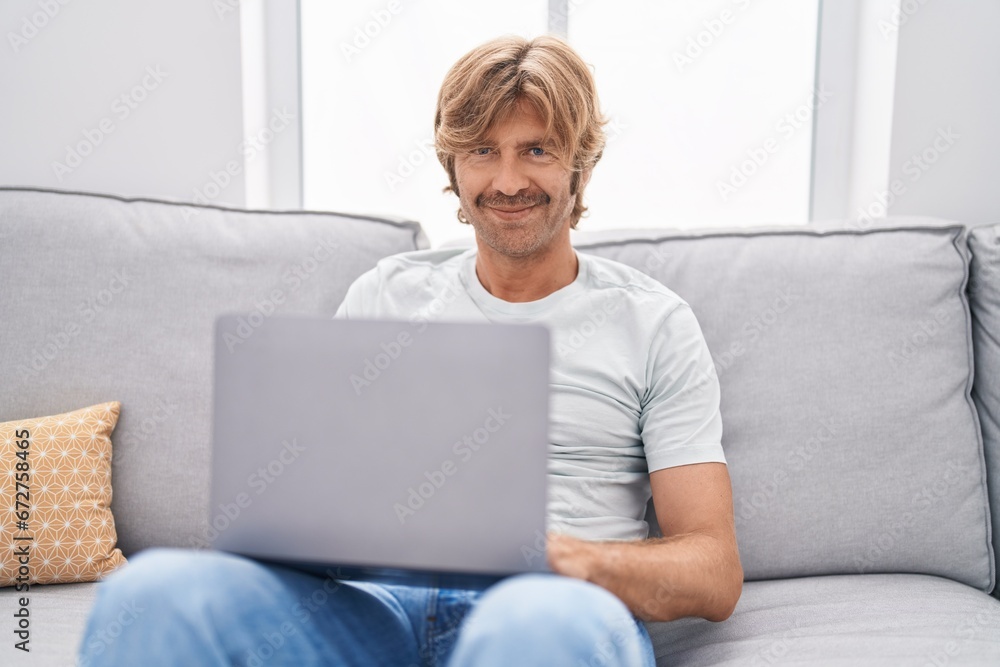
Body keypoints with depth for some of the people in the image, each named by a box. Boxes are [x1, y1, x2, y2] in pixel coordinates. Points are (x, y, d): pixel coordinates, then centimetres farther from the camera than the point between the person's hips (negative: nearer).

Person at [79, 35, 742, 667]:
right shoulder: (389, 292, 18)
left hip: (562, 609, -2)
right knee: (155, 588, -27)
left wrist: (567, 558, -16)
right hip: (381, 597, 3)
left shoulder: (654, 323, 10)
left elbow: (716, 575, 4)